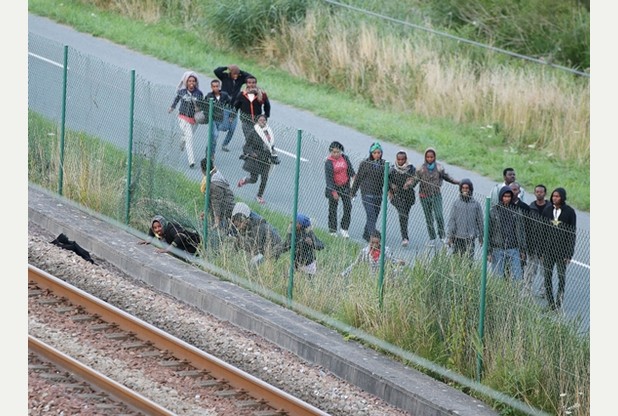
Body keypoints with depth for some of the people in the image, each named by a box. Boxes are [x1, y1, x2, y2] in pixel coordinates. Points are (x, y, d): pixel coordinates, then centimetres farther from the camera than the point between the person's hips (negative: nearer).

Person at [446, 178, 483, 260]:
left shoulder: (476, 204, 4)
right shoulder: (456, 203, 3)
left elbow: (480, 221, 11)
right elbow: (451, 220, 3)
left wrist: (481, 237, 14)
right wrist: (449, 237, -3)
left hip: (470, 237, -1)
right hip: (457, 237, 1)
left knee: (469, 258, -10)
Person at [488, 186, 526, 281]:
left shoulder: (516, 211, 6)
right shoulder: (493, 211, 1)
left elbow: (520, 230, 11)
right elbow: (489, 231, 2)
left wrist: (522, 249, 7)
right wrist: (489, 251, -2)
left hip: (513, 249, 1)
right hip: (498, 249, -1)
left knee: (517, 276, -5)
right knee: (498, 277, 2)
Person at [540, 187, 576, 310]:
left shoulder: (569, 212, -4)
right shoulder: (547, 210, 4)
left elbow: (572, 234, -3)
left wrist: (569, 253, -8)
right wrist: (540, 249, 2)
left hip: (562, 249, -3)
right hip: (548, 248, 3)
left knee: (562, 276, 2)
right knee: (547, 276, 3)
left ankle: (559, 299, 16)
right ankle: (550, 302, 11)